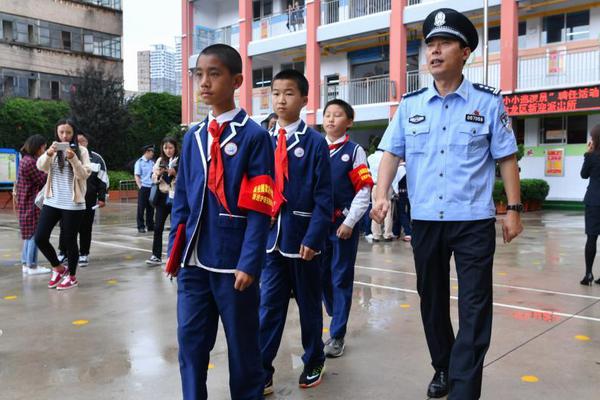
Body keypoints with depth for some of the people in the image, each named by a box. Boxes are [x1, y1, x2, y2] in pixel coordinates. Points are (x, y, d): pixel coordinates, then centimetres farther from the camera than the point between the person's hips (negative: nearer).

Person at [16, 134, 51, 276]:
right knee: (34, 234, -5)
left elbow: (38, 178, 13)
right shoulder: (30, 162, -18)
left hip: (27, 204, 10)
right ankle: (32, 266, 0)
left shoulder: (26, 160, 14)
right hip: (32, 204, -10)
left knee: (29, 234, 15)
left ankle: (26, 264, 20)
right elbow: (42, 181, -15)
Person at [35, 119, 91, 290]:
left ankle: (71, 276, 20)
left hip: (73, 204, -3)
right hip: (52, 202, 4)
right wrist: (48, 153, -30)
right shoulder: (53, 150, 8)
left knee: (70, 240, 3)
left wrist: (73, 158, -25)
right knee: (40, 238, 0)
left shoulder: (81, 150, 0)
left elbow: (85, 174, -10)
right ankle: (58, 268, 22)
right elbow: (41, 166, -10)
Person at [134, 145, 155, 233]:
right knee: (141, 208, 0)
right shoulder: (139, 162, -2)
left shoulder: (152, 162, 11)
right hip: (144, 187, -5)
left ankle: (150, 225, 17)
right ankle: (141, 227, 6)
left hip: (152, 188, 5)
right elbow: (136, 176, -4)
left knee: (151, 208, 9)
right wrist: (140, 186, -12)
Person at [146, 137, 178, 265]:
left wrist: (175, 173, -22)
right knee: (158, 227, 0)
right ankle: (156, 256, 4)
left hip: (176, 198, -4)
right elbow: (154, 180, 11)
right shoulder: (160, 160, 10)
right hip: (163, 197, 4)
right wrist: (158, 174, -9)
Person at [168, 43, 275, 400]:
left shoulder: (254, 136, -7)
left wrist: (249, 263, -15)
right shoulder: (193, 137, 10)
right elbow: (181, 200, 13)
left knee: (242, 343, 10)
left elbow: (259, 209, -11)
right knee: (191, 341, 12)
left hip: (233, 261, -5)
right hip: (194, 261, 5)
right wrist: (175, 250, 9)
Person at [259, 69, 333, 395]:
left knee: (309, 305, 13)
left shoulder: (315, 142, -6)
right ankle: (261, 374, 13)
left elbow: (323, 198, -9)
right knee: (268, 306, 5)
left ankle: (314, 363, 32)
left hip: (303, 238, -3)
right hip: (271, 237, 3)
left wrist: (312, 238, -16)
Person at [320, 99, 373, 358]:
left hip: (343, 224, -4)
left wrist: (349, 222, -12)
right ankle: (337, 318, 35)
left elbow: (363, 191, -6)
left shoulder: (354, 151, -1)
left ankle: (337, 335, 12)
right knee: (322, 276, 12)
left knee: (341, 279, 3)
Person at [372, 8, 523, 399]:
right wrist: (382, 195, -12)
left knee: (475, 307, -1)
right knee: (432, 300, 15)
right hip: (425, 221, 3)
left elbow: (507, 159, 1)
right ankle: (443, 368, 35)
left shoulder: (488, 102, -2)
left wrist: (514, 209, -2)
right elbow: (392, 153, 3)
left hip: (474, 221, -3)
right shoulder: (410, 104, 5)